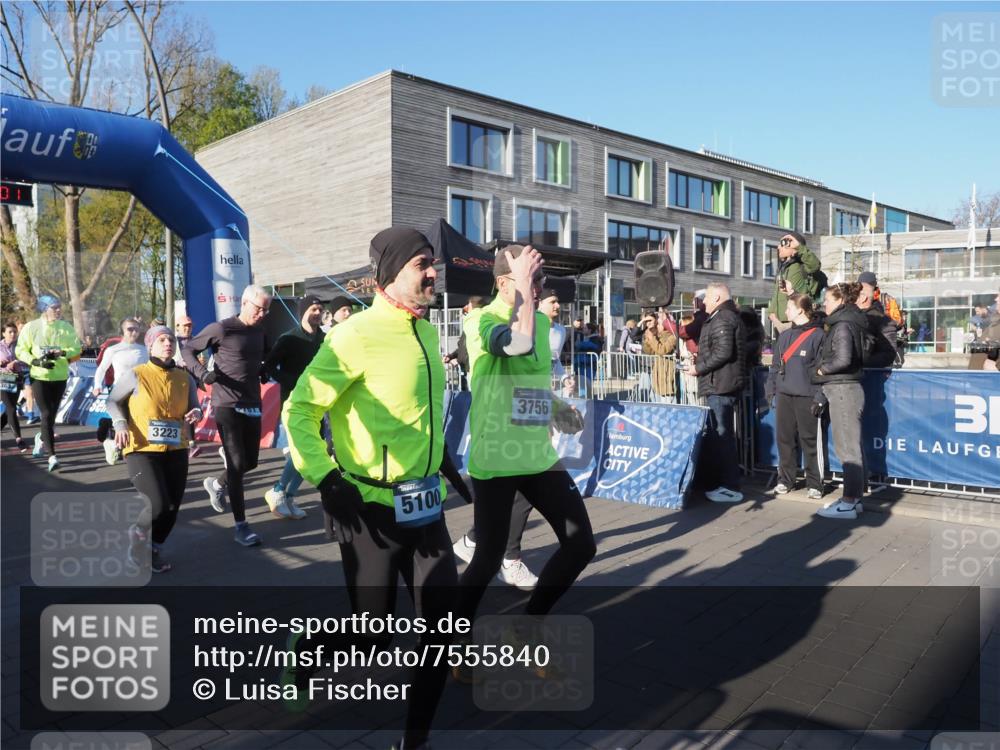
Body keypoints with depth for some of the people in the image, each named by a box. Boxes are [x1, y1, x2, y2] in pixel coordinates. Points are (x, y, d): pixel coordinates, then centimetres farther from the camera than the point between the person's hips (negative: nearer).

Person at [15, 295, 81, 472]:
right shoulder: (31, 327, -7)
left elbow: (77, 348, 1)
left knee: (52, 413, 14)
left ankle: (41, 438, 46)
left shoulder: (66, 328, -1)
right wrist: (36, 361, -18)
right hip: (39, 377, -3)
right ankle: (52, 456, -5)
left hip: (60, 377, 3)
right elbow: (20, 351, -2)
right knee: (47, 414, -8)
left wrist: (62, 353, -18)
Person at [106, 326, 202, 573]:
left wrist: (196, 413, -9)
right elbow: (114, 401, 5)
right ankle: (136, 534, 20)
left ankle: (153, 548, 34)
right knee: (158, 506, -15)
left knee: (172, 508, 6)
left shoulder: (184, 378, 4)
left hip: (176, 452, 5)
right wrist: (121, 424, -11)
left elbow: (193, 407, 14)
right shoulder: (134, 375, -7)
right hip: (142, 451, -4)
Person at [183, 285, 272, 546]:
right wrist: (202, 372, -18)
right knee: (237, 464, -7)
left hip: (252, 405, 6)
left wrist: (265, 370, 4)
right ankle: (241, 525, 2)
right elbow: (188, 350, -2)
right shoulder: (221, 329, -10)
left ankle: (217, 484, 43)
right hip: (227, 406, -6)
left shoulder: (260, 331, 9)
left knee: (250, 462, 12)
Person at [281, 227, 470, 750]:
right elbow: (299, 411, -14)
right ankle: (304, 652, 39)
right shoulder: (355, 336, -17)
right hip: (371, 508, -7)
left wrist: (445, 466, 22)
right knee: (370, 640, 6)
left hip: (425, 504, 7)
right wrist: (326, 478, -23)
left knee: (441, 628, 8)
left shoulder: (427, 331, 8)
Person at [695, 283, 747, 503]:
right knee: (719, 434, 16)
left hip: (719, 386, -11)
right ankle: (727, 482, 23)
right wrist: (701, 359, 16)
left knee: (721, 435, -8)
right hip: (723, 385, 11)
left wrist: (699, 367, -14)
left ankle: (730, 487, -4)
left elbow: (723, 352, -24)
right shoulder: (730, 317, 21)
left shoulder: (722, 319, -13)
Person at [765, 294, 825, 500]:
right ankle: (785, 480, 18)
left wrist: (820, 397, -13)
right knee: (785, 439, 8)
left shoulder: (817, 335, -4)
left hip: (806, 397, -6)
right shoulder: (784, 335, 14)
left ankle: (814, 484, 7)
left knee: (809, 440, -1)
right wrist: (770, 390, 11)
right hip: (784, 395, 6)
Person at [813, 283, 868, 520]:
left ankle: (849, 504, 0)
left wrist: (822, 369, -9)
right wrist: (825, 368, 7)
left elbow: (843, 359, -25)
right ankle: (854, 497, 21)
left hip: (842, 390, -10)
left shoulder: (842, 325, -14)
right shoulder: (846, 323, 15)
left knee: (848, 448, -5)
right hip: (845, 389, 10)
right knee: (851, 447, 13)